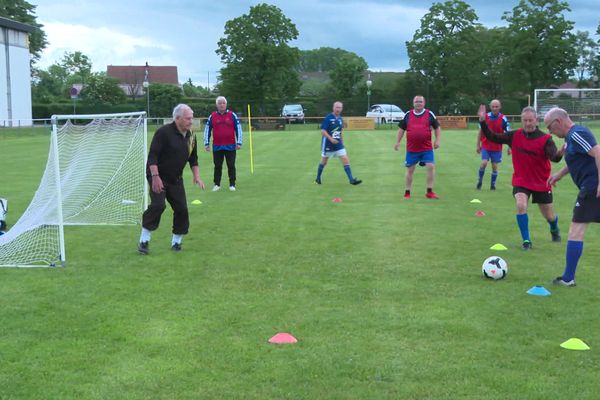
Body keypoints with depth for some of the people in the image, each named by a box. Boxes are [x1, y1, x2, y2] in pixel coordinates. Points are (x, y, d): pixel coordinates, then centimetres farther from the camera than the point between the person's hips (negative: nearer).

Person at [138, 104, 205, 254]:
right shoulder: (164, 132, -18)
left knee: (182, 208, 0)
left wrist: (196, 177, 2)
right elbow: (152, 156, -20)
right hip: (158, 177, -6)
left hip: (176, 179, 6)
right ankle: (144, 240, -6)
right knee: (158, 205, -20)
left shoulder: (191, 136, 3)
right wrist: (155, 177, -27)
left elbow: (193, 158, 14)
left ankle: (176, 241, 18)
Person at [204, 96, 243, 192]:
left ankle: (232, 184, 14)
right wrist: (206, 143, 3)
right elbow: (207, 130, 8)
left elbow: (238, 129, 2)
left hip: (230, 146, -1)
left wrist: (239, 142, -4)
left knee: (231, 166, 4)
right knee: (217, 166, 8)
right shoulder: (212, 116, 5)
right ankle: (217, 184, 18)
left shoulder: (232, 115, 2)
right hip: (217, 147, 1)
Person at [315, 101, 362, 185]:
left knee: (345, 160, -6)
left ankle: (351, 179, -9)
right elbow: (322, 131, -18)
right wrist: (331, 139, -28)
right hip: (327, 144, -5)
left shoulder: (340, 119, 6)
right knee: (324, 162, 10)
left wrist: (341, 140, 16)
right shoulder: (328, 118, -13)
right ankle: (318, 178, 29)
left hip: (338, 144, 5)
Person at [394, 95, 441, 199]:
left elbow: (437, 127, 9)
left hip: (427, 148, -1)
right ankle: (407, 193, 20)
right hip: (411, 149, 1)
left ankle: (429, 192, 1)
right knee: (410, 170, 7)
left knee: (431, 166, -11)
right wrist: (398, 142, 7)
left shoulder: (429, 114, 3)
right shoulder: (408, 115, 6)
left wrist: (437, 140, -1)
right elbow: (401, 128, 13)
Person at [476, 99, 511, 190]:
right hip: (485, 146, 0)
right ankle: (480, 181, 7)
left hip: (497, 148, 0)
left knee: (495, 166, 3)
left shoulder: (503, 119, -7)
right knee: (484, 163, -13)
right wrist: (478, 145, 6)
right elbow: (480, 132, 6)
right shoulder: (485, 117, -3)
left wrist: (509, 147, -4)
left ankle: (493, 184, 18)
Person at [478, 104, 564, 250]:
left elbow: (554, 157, -29)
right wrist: (482, 121, -20)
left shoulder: (545, 139, -15)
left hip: (541, 183, -1)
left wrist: (560, 153, -53)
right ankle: (526, 240, -6)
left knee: (550, 217, 10)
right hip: (520, 181, 1)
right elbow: (492, 137, -7)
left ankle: (554, 230, 48)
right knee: (521, 206, -24)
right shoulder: (515, 136, -7)